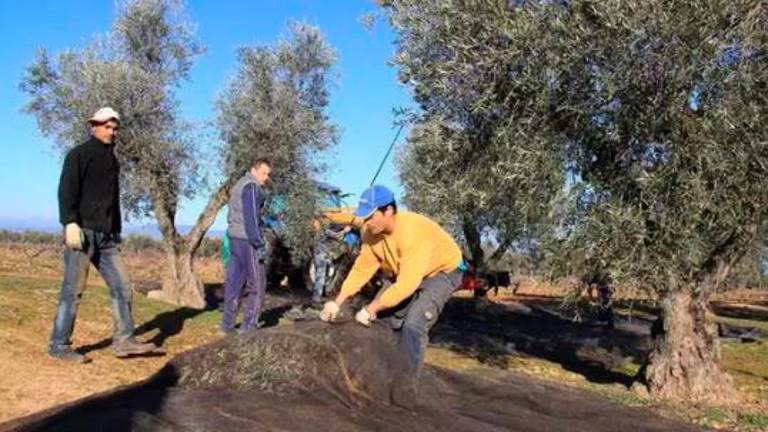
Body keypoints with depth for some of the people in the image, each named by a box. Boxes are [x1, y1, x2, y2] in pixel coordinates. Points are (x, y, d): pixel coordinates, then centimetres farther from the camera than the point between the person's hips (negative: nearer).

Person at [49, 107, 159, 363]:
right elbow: (67, 190, -12)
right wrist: (70, 222, -24)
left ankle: (123, 341, 6)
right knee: (73, 291, -4)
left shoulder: (111, 160, 21)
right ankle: (59, 346, 5)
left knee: (121, 287, 2)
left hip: (105, 236, 7)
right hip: (82, 231, -7)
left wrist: (117, 230, 17)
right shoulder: (79, 154, -1)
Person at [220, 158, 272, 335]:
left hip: (234, 238, 9)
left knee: (234, 281, 11)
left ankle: (227, 325, 14)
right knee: (257, 284, -5)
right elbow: (251, 218, -19)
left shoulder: (239, 185, 19)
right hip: (247, 240, -9)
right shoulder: (252, 187, -11)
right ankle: (248, 326, -5)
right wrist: (259, 245, -19)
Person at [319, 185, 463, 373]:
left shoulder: (413, 232, -39)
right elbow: (362, 269, -11)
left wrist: (371, 308, -36)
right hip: (404, 274, 8)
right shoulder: (372, 231, -16)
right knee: (382, 319, 2)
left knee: (413, 325, -22)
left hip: (442, 271, -7)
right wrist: (338, 302, -20)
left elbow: (408, 283, -40)